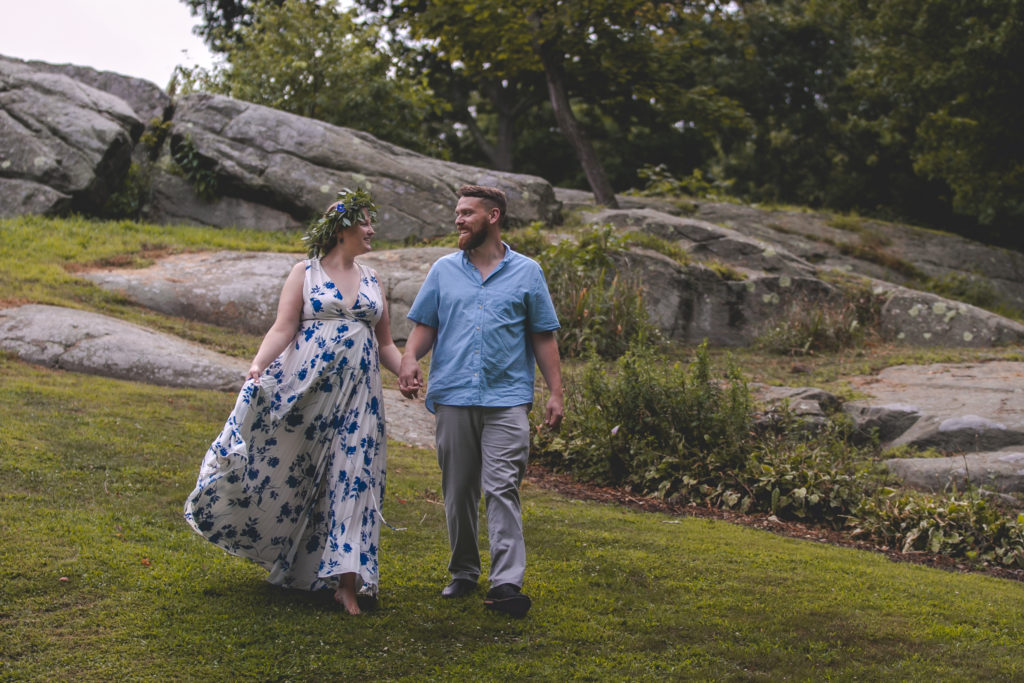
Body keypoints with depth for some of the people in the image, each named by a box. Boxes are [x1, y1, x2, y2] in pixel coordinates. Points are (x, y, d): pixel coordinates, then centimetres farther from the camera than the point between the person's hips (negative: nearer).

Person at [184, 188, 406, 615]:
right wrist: (258, 365, -23)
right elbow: (282, 329, -6)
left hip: (357, 396, 3)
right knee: (288, 471, -2)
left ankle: (347, 580, -1)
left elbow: (385, 345, 16)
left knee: (353, 478, -3)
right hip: (306, 388, -3)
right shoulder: (305, 273, 3)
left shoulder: (371, 282, 15)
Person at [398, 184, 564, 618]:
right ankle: (463, 573, 22)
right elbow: (424, 325, 13)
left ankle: (506, 583, -15)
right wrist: (409, 360, -8)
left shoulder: (526, 272, 9)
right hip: (451, 397, 3)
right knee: (457, 492, 8)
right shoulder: (444, 270, 14)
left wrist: (555, 392, 2)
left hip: (507, 399, -3)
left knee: (502, 488, -12)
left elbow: (543, 337, 9)